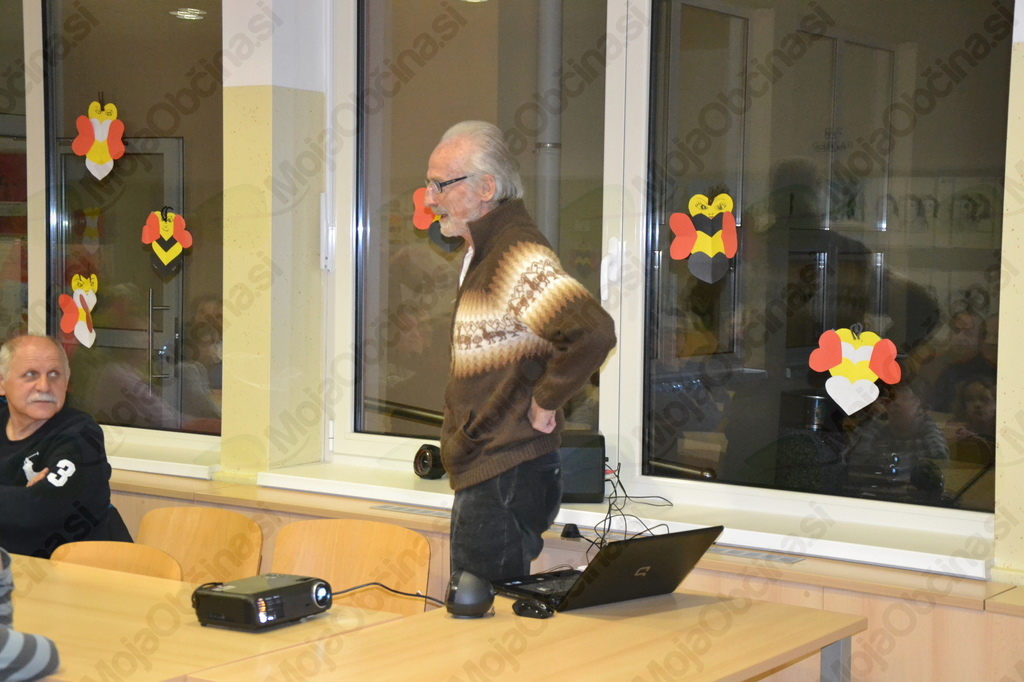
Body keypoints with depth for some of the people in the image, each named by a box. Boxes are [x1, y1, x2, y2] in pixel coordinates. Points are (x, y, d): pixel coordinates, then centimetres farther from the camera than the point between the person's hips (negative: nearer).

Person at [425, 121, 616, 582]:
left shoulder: (519, 257, -18)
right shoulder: (481, 252, 16)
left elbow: (593, 332, -30)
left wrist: (543, 404, -19)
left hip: (505, 479, -10)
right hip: (485, 473, 10)